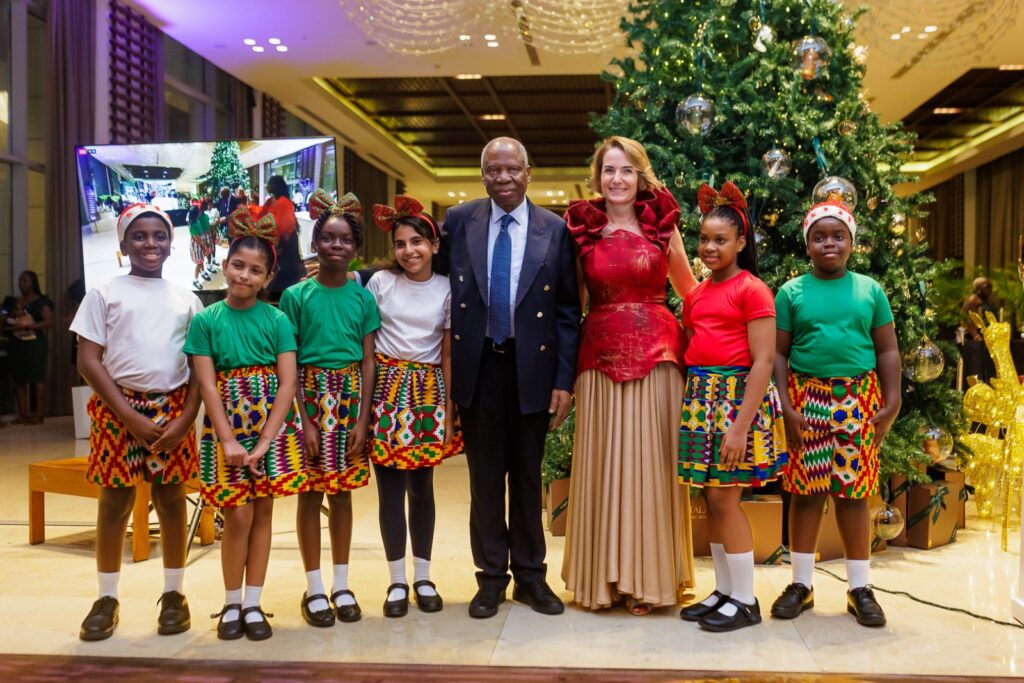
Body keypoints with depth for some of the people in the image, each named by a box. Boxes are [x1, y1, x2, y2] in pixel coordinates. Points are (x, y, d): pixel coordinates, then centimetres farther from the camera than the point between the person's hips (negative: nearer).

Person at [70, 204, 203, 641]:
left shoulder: (187, 300, 8)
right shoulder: (104, 294, 1)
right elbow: (88, 361, -4)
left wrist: (186, 417, -7)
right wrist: (130, 416, -12)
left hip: (173, 410, 2)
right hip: (118, 410, -1)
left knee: (172, 500, 7)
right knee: (115, 503, 5)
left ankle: (174, 593, 19)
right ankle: (107, 598, 18)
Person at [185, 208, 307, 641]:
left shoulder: (277, 320, 0)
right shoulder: (206, 321, 0)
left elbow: (287, 383, -4)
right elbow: (207, 385, -5)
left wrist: (265, 442, -12)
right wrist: (229, 441, -13)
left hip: (273, 425, 1)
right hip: (226, 425, -1)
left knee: (262, 513, 6)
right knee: (238, 516, -3)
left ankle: (253, 604, 18)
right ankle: (231, 604, 16)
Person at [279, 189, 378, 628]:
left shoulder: (363, 298, 4)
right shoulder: (296, 295, -3)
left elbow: (368, 362, 3)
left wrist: (363, 419, -4)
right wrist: (304, 421, -10)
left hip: (350, 398, 2)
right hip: (310, 396, -2)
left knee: (342, 491, 10)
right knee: (310, 492, 4)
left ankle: (342, 585, 21)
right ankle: (314, 588, 15)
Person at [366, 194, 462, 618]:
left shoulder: (447, 289, 3)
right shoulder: (380, 282, 1)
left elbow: (449, 355, 4)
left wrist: (449, 410, 0)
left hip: (428, 391, 1)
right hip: (386, 387, -1)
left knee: (422, 485, 7)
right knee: (391, 486, 2)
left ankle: (423, 577, 20)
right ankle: (397, 581, 14)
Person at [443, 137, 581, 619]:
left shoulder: (555, 230, -1)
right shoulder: (458, 221, 1)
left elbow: (568, 311, -1)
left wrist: (564, 379, -5)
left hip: (532, 367, 0)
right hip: (477, 366, 1)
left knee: (528, 475, 11)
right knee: (485, 475, 9)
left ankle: (530, 575, 24)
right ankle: (491, 576, 22)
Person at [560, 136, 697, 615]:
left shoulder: (662, 223, 5)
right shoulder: (583, 228, 5)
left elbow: (689, 288, 14)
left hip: (655, 354, 0)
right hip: (601, 355, 1)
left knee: (650, 462, 3)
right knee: (603, 463, 5)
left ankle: (649, 576, 14)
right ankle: (604, 575, 17)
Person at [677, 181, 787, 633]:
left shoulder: (751, 290, -7)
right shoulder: (696, 295, 14)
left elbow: (763, 361, -13)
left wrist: (741, 425, -19)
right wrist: (687, 405, 7)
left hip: (737, 397, -7)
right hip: (699, 397, 7)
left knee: (724, 497, -6)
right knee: (711, 498, 10)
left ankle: (744, 601, 8)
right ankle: (724, 591, 22)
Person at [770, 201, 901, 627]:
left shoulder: (869, 290, 8)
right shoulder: (792, 292, 5)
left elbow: (888, 351, 8)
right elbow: (778, 353, 2)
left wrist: (891, 403, -2)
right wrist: (785, 405, -7)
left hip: (857, 402, 1)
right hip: (807, 400, -1)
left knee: (853, 493, 3)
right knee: (806, 490, 3)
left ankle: (859, 588, 16)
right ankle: (801, 584, 16)